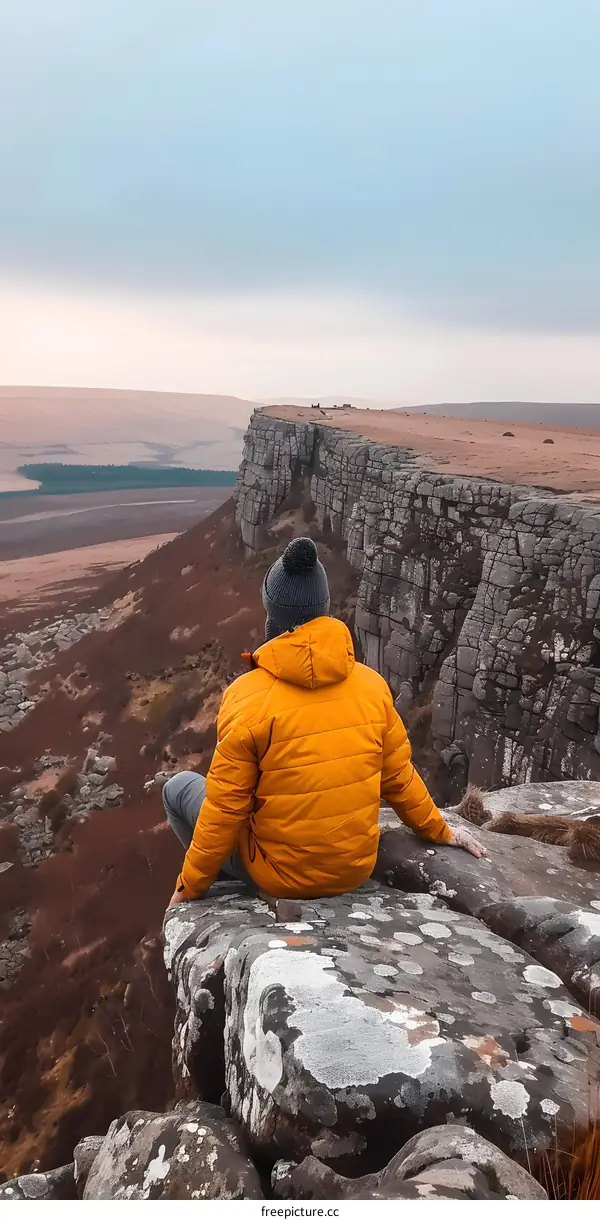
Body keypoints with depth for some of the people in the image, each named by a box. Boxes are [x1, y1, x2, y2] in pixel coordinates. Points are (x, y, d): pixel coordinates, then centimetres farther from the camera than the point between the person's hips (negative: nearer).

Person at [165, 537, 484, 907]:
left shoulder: (247, 697, -21)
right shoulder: (372, 685, -10)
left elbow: (224, 809, -15)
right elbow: (399, 779, 1)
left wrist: (189, 887, 0)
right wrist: (441, 832, 18)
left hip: (280, 878, -4)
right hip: (356, 870, 5)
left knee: (179, 787, 16)